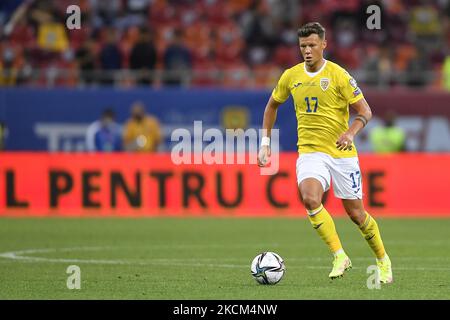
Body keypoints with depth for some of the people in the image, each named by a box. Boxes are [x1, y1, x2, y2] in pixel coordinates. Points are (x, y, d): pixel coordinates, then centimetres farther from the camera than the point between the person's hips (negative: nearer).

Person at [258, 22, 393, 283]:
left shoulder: (338, 75, -8)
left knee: (356, 213, 3)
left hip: (342, 152, -2)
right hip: (310, 151, 2)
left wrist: (350, 133, -26)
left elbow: (365, 111, -6)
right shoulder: (291, 76, 4)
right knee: (310, 198, -26)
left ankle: (383, 260, 27)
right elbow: (272, 105, 21)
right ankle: (340, 256, -16)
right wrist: (265, 142, 14)